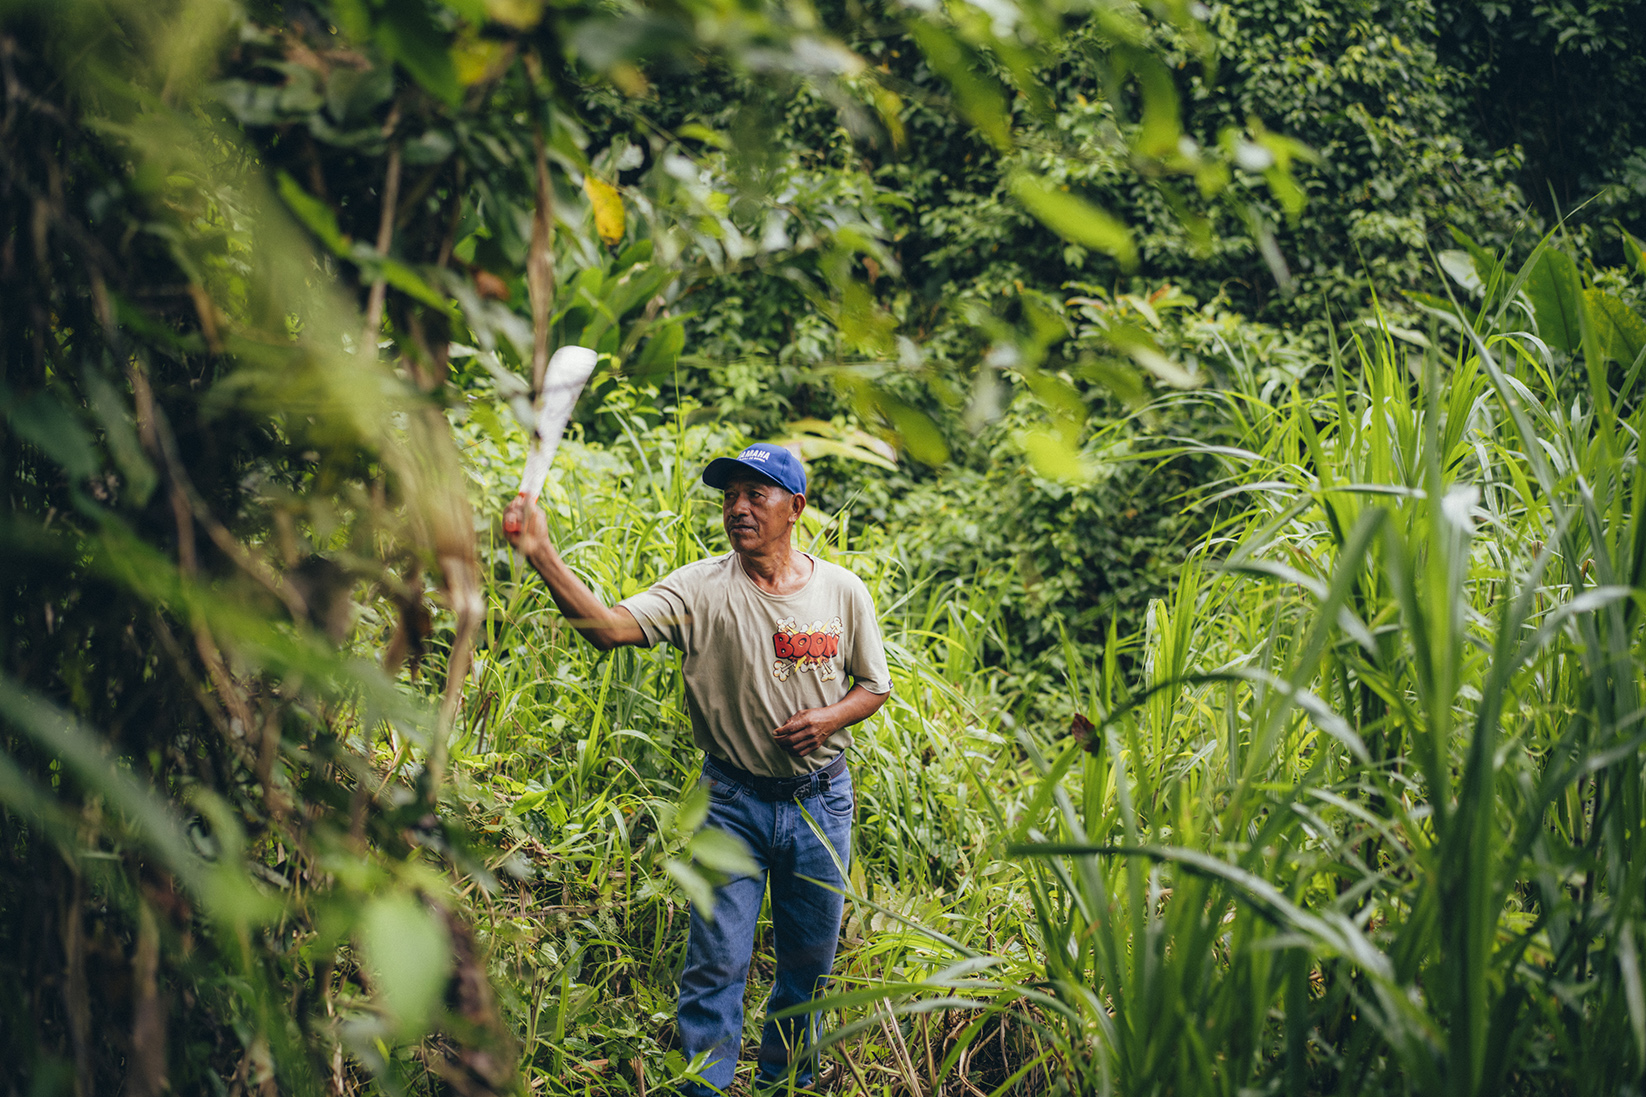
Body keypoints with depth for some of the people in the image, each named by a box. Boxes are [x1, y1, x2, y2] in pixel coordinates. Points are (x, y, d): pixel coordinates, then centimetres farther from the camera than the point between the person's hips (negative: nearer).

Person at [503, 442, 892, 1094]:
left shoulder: (842, 590, -2)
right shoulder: (701, 589, -9)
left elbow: (874, 686, 9)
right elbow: (609, 627, -24)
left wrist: (830, 718, -13)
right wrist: (541, 556, -38)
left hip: (820, 801, 2)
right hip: (733, 801, -2)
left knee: (809, 963, 14)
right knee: (717, 965, -2)